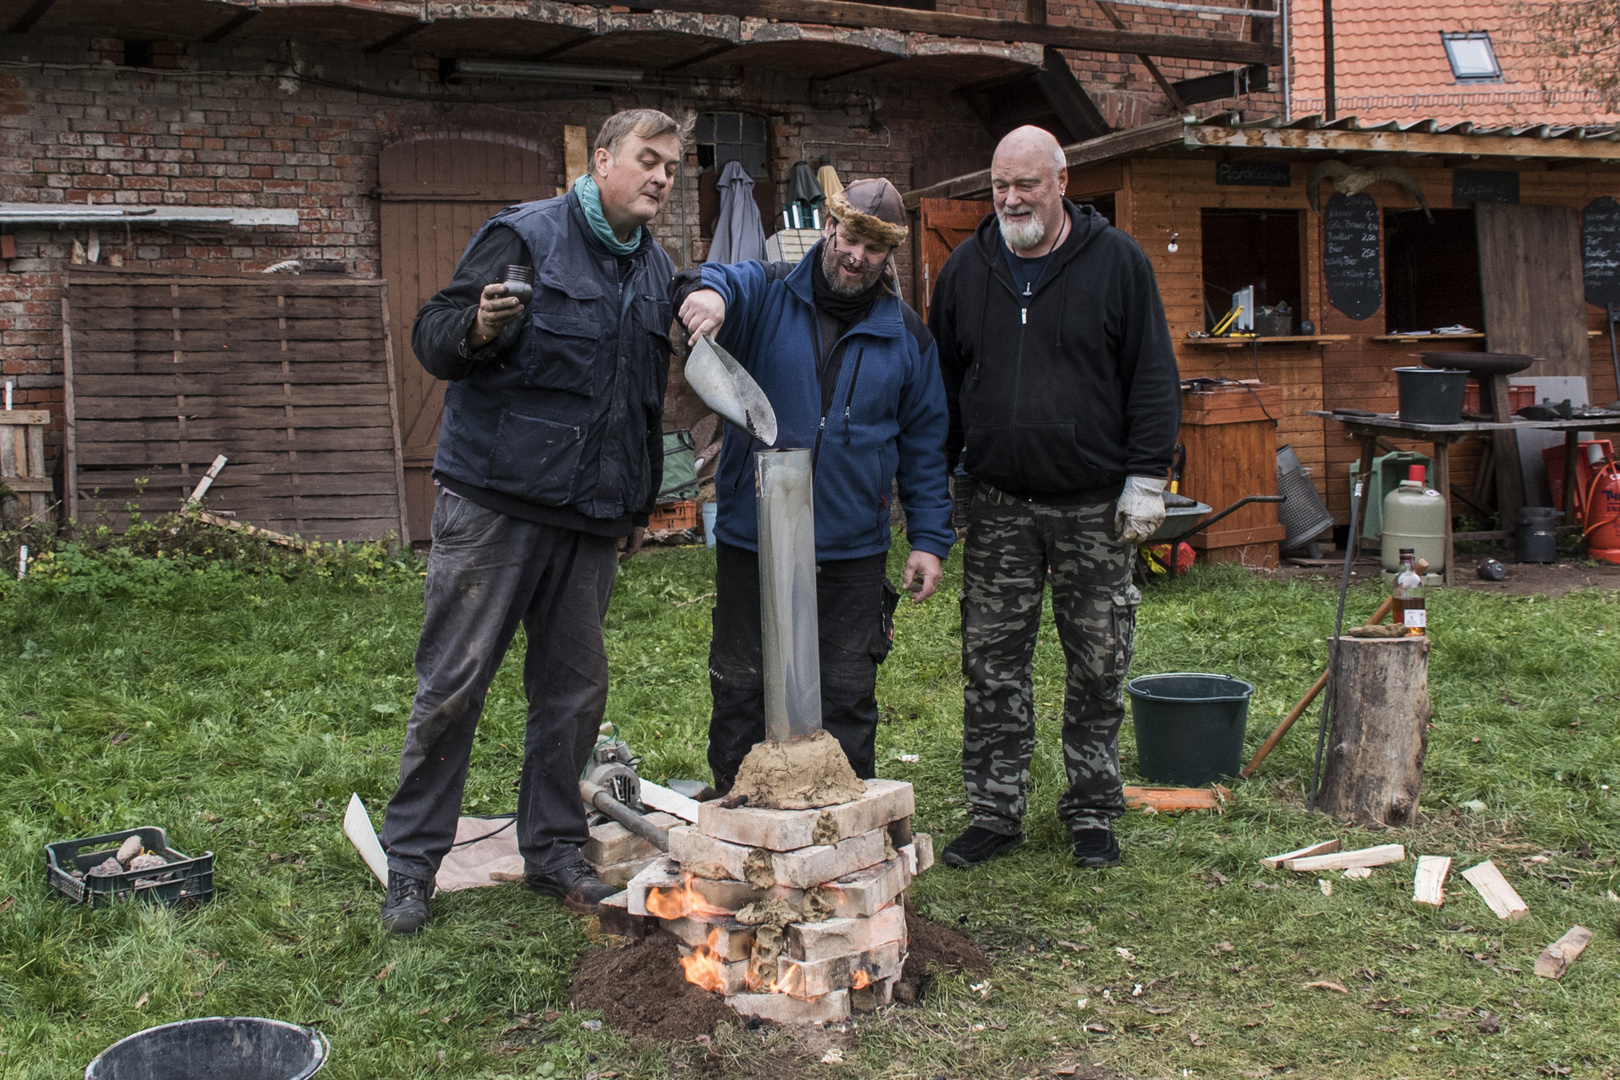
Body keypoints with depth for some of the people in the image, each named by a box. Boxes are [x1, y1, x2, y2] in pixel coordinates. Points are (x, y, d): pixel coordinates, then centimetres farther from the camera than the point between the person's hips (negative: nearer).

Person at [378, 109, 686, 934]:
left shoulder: (657, 270, 15)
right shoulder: (525, 236, -6)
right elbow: (430, 334, -10)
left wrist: (639, 502, 23)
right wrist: (478, 327, -32)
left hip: (589, 521, 6)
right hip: (495, 503, -6)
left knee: (574, 691, 10)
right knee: (453, 685, -2)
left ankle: (551, 849, 25)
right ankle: (411, 862, 9)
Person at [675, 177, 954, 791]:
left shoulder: (908, 336, 7)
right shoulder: (766, 293, 1)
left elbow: (924, 445, 9)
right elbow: (719, 284, -20)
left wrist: (929, 539, 5)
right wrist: (703, 292, -45)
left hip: (853, 554, 1)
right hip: (751, 539, -1)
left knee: (848, 695, 8)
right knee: (739, 688, 9)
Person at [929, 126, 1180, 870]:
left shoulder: (1116, 262, -1)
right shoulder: (967, 268, 8)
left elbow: (1153, 379, -1)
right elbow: (942, 381, 13)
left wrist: (1145, 479, -7)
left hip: (1095, 505, -2)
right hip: (997, 504, 2)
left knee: (1097, 669, 6)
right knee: (993, 667, 4)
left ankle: (1092, 813, 19)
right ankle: (994, 812, 15)